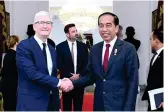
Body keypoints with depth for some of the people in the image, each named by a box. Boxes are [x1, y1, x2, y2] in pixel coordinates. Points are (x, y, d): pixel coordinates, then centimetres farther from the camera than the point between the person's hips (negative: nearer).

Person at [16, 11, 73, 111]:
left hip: (51, 103, 7)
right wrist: (59, 82, -19)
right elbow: (32, 73, -21)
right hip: (31, 104, -6)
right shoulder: (24, 46, -11)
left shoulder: (52, 50, 11)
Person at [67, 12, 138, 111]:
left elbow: (132, 82, -10)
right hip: (99, 104, 5)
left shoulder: (128, 48, -9)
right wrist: (73, 83, -8)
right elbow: (90, 76, 8)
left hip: (119, 105, -4)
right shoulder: (94, 49, 6)